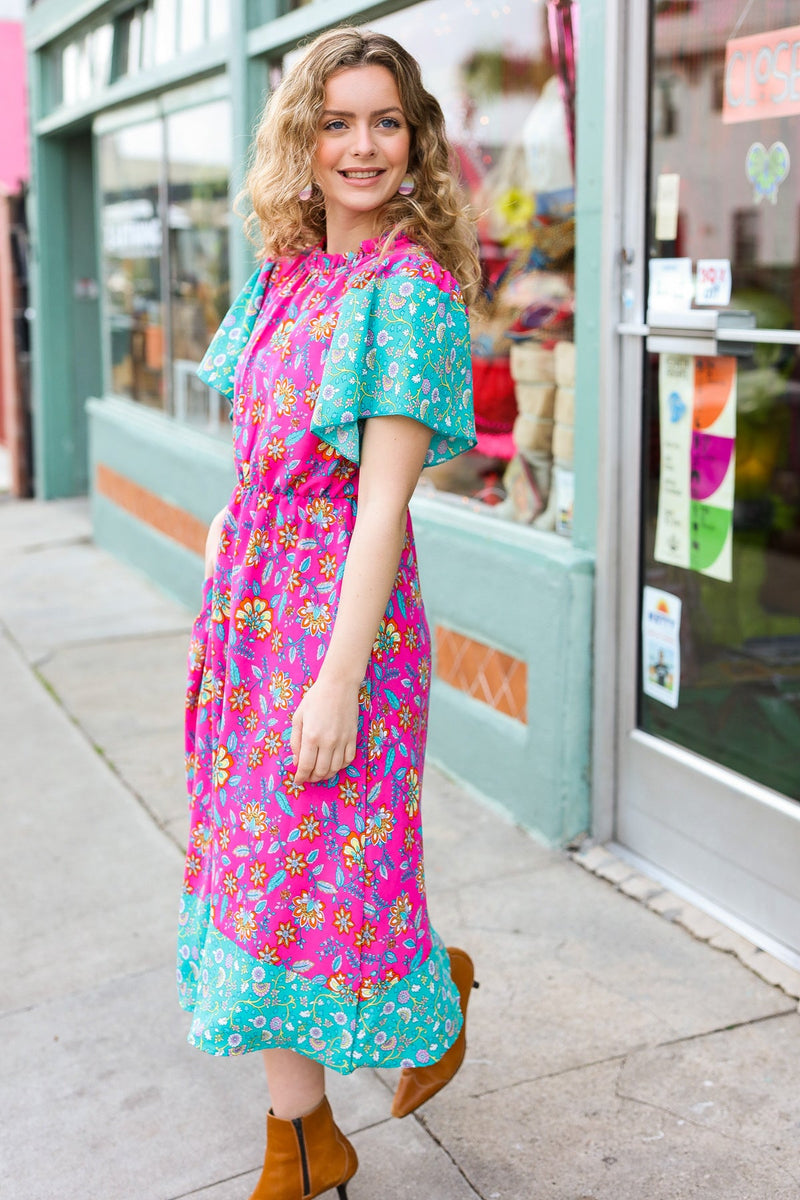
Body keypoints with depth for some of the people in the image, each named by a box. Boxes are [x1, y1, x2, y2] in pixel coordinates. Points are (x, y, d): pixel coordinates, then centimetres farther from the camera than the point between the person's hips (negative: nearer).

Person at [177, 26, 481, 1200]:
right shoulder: (286, 274, 9)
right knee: (260, 868, 13)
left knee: (323, 870, 3)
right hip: (252, 597, 8)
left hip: (344, 608, -8)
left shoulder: (411, 289, -14)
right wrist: (234, 536, 13)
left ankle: (441, 993, 38)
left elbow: (383, 501, -20)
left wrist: (340, 680, -22)